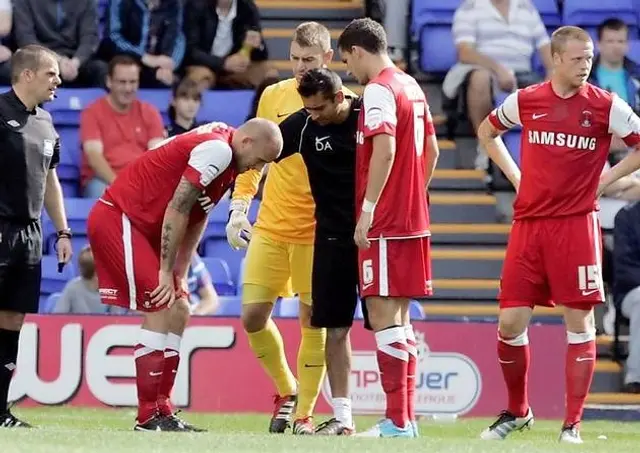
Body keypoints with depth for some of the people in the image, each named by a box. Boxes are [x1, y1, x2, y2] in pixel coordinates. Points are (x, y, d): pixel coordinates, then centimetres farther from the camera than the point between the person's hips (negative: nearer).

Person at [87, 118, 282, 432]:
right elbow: (177, 209, -21)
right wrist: (167, 271, -15)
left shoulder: (221, 149, 10)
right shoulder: (218, 149, -20)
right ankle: (149, 417, -11)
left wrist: (180, 273, 6)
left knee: (178, 311, 9)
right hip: (117, 219, -10)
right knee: (160, 311, -13)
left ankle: (161, 411, 9)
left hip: (140, 226, 10)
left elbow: (197, 216, 11)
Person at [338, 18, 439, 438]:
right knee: (398, 316, 13)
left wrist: (368, 209, -20)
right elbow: (431, 150, 20)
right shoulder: (412, 87, 15)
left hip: (385, 224, -9)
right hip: (413, 220, 9)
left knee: (382, 314, -8)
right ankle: (407, 416, 15)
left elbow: (385, 149, -23)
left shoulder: (379, 90, -13)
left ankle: (397, 422, -10)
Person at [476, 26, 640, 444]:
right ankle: (517, 411, 21)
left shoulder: (606, 106, -3)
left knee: (579, 323, -3)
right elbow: (487, 131, 23)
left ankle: (572, 424, 3)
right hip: (528, 224, 2)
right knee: (510, 322, 1)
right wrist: (515, 175, 12)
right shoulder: (525, 101, 5)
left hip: (576, 225, -2)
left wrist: (606, 179, -3)